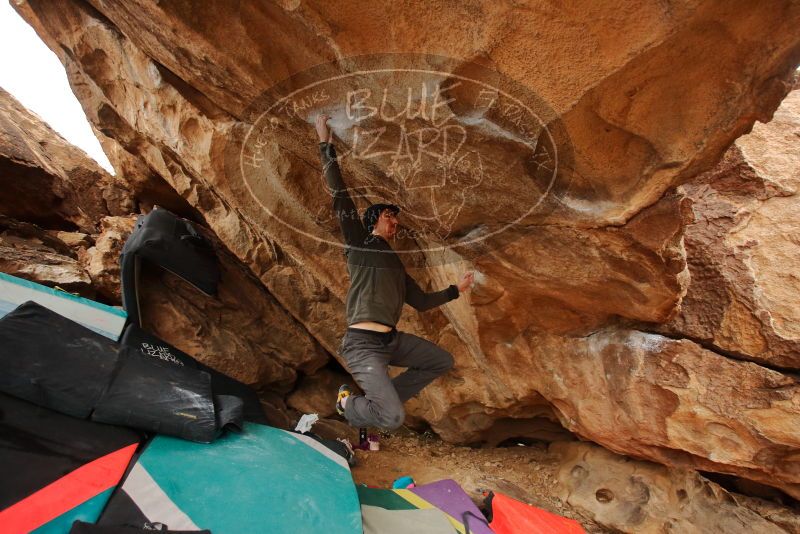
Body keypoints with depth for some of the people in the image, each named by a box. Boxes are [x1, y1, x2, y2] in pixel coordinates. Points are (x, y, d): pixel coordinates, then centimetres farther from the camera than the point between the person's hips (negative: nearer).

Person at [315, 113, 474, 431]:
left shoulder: (395, 264, 21)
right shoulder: (359, 241, 3)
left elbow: (421, 301, 25)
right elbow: (339, 196, -4)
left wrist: (456, 289, 28)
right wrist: (326, 146, -4)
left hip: (392, 340, 8)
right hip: (363, 344, -8)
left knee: (443, 362, 12)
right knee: (394, 419, -19)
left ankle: (380, 399, 11)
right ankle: (350, 404, 15)